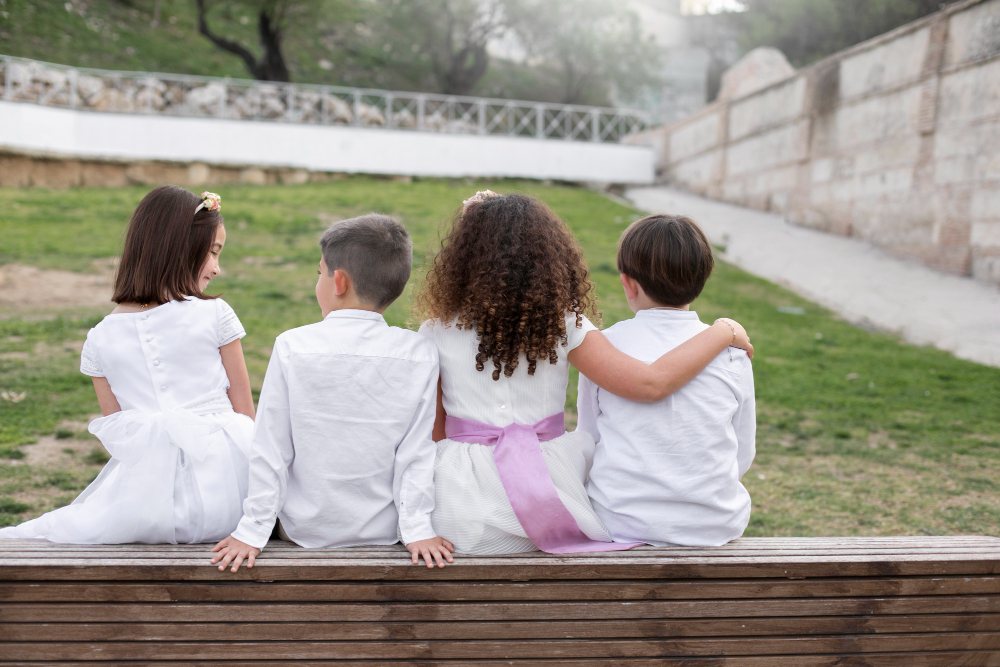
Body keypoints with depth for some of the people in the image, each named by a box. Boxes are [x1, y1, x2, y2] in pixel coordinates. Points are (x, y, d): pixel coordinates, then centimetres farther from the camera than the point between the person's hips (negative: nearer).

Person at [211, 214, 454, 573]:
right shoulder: (419, 355, -12)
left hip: (305, 529, -1)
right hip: (383, 530, 1)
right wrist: (418, 528, -3)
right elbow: (416, 451, -10)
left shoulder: (291, 347, -15)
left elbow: (271, 448, -10)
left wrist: (252, 530, -4)